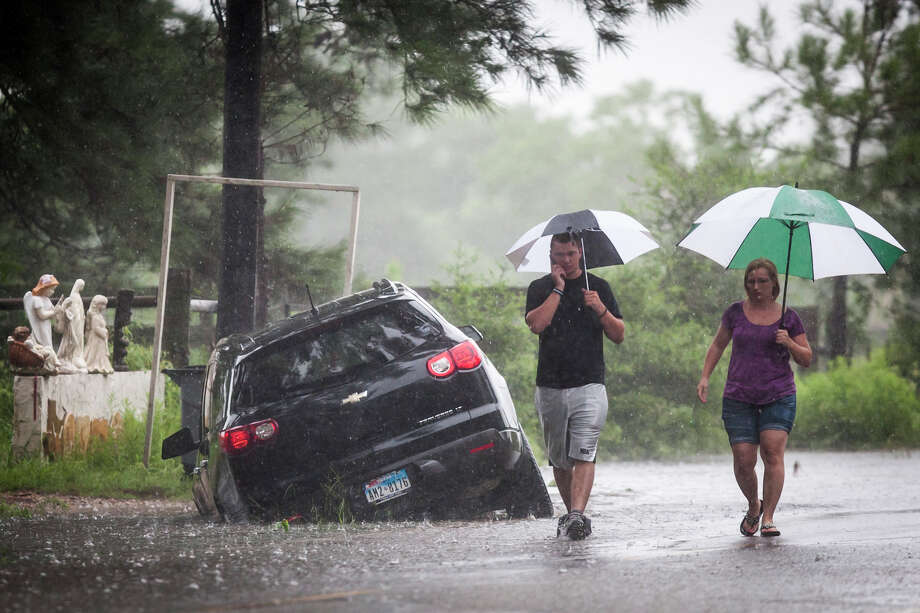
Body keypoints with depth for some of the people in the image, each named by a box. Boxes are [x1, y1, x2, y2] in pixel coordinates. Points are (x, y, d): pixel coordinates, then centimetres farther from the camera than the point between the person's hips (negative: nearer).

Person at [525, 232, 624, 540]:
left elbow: (619, 335, 7)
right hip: (550, 388, 2)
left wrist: (601, 310, -10)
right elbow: (536, 324, -12)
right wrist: (558, 289, -10)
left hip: (588, 387, -2)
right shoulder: (540, 289, 8)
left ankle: (577, 515, -26)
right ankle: (571, 512, 25)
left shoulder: (597, 287, 9)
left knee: (583, 454, -16)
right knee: (559, 459, 10)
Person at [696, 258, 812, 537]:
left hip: (778, 396, -1)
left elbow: (806, 359, 8)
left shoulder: (788, 318, 5)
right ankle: (753, 505, 23)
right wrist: (705, 377, 9)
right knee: (743, 461, -5)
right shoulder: (735, 313, 7)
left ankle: (768, 518, -15)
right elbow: (718, 345, 20)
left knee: (773, 452, -18)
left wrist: (789, 343, -11)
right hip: (739, 398, 1)